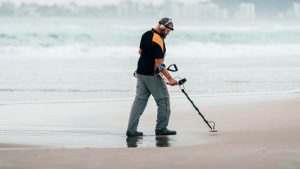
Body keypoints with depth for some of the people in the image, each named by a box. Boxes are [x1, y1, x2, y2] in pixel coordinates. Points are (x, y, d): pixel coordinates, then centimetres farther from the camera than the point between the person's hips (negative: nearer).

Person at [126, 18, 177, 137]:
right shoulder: (158, 41, -21)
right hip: (152, 75, -8)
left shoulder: (146, 35, 7)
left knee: (140, 99, 7)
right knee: (163, 100, 4)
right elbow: (159, 64, -24)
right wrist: (170, 78, -23)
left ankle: (131, 130, 2)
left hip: (141, 73, 8)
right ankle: (161, 128, 9)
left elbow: (140, 51, 21)